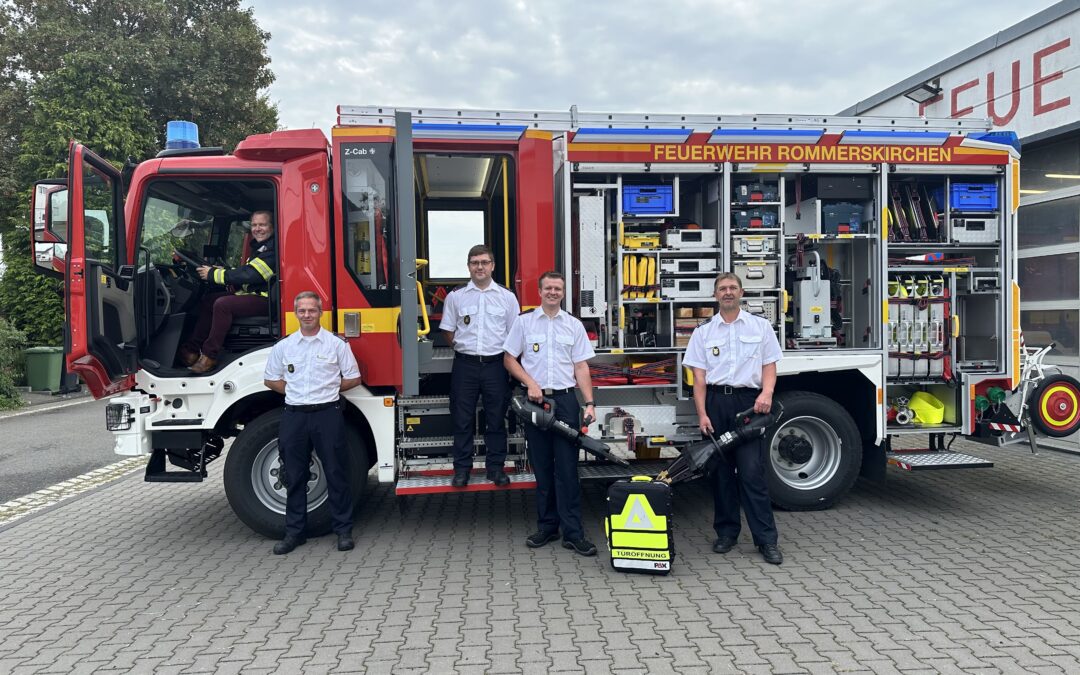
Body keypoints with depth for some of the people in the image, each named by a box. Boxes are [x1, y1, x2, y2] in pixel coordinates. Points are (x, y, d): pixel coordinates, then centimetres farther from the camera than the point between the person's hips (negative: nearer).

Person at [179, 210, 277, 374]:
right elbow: (246, 273, 23)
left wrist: (213, 274, -15)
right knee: (208, 299, 8)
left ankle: (209, 357, -19)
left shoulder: (272, 250, -16)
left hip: (265, 299, -11)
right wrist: (222, 271, 5)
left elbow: (249, 275, -23)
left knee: (222, 304, -28)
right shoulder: (259, 247, 18)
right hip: (251, 293, 11)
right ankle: (192, 350, 4)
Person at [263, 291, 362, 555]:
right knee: (294, 477, 9)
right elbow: (271, 380, 15)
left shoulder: (337, 344, 1)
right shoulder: (283, 346, 8)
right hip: (294, 415, 3)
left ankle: (344, 530, 12)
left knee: (336, 474, 2)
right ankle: (294, 531, 20)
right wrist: (296, 392, 4)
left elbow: (353, 378, 6)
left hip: (327, 414, -2)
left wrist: (327, 390, 2)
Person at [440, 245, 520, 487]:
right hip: (465, 365, 0)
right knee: (463, 419, 4)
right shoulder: (455, 297, 5)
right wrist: (465, 347, 6)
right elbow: (449, 331, 11)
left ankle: (496, 467, 16)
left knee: (496, 419, 6)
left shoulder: (507, 297, 5)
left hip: (495, 365, 0)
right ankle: (462, 468, 14)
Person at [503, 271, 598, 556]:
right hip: (535, 400, 0)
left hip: (565, 400, 0)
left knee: (567, 468, -3)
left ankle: (572, 532, 0)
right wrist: (531, 384, -9)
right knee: (542, 468, 7)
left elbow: (581, 367, 6)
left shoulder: (574, 325, 8)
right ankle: (547, 526, 18)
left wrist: (589, 403, -3)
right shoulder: (524, 321, 6)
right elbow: (509, 359, 6)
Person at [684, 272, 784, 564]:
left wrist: (767, 392, -16)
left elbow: (769, 366, 5)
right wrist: (702, 414, -5)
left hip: (748, 401, -2)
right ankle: (726, 532, 17)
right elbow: (699, 377, 5)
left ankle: (766, 539, -1)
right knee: (720, 471, 6)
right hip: (716, 402, 2)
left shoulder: (760, 326, 9)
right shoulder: (703, 332, 10)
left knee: (752, 471, -7)